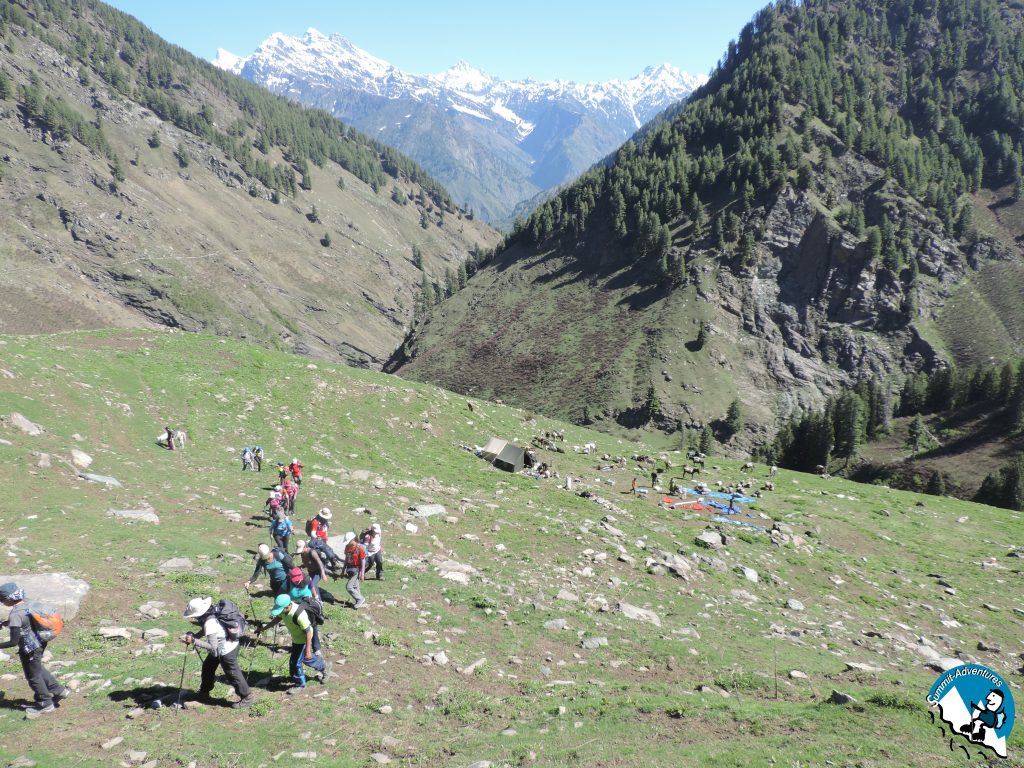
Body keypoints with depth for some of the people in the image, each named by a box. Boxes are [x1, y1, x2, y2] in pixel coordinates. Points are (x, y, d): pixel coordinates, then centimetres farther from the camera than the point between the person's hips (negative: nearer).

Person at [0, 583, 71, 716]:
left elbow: (14, 642, -25)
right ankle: (59, 691, 36)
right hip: (39, 643, 8)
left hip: (29, 649, -8)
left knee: (33, 676, 14)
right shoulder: (27, 602, -6)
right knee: (38, 670, 28)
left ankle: (45, 704, 29)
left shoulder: (15, 615, -29)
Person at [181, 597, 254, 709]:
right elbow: (206, 631, 12)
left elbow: (212, 646, -34)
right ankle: (204, 693, 41)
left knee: (233, 674, 7)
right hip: (230, 645, 10)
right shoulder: (212, 614, -7)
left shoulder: (209, 623, -34)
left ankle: (247, 698, 24)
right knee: (208, 666, 22)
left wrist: (194, 641, -32)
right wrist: (195, 636, -2)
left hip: (226, 651, -10)